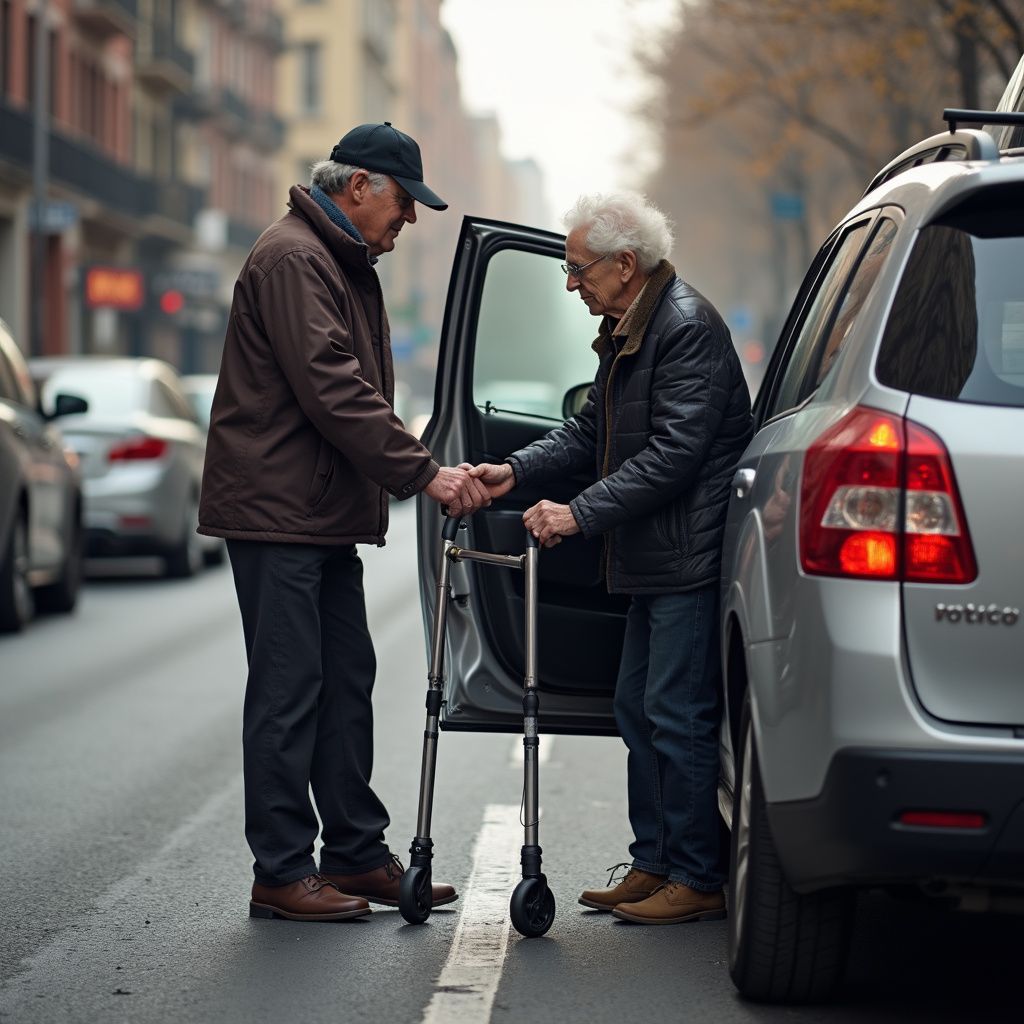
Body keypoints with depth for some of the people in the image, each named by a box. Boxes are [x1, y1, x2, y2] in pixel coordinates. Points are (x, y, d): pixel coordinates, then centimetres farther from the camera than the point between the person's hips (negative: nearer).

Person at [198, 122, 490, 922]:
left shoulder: (346, 264, 20)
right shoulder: (292, 258, -14)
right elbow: (331, 391, -22)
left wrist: (421, 471, 10)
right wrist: (423, 472, -22)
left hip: (326, 515, 10)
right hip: (278, 510, -10)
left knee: (346, 684, 12)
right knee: (288, 692, -7)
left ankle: (358, 855, 18)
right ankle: (282, 872, -1)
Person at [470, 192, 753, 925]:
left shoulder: (689, 329, -17)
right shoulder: (626, 329, 15)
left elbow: (673, 453, -23)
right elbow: (592, 431, 19)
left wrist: (581, 514, -24)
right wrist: (518, 471, 5)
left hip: (692, 556, -11)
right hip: (654, 560, 11)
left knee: (678, 715, -7)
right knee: (639, 711, 14)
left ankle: (698, 879, 0)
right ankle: (655, 865, 22)